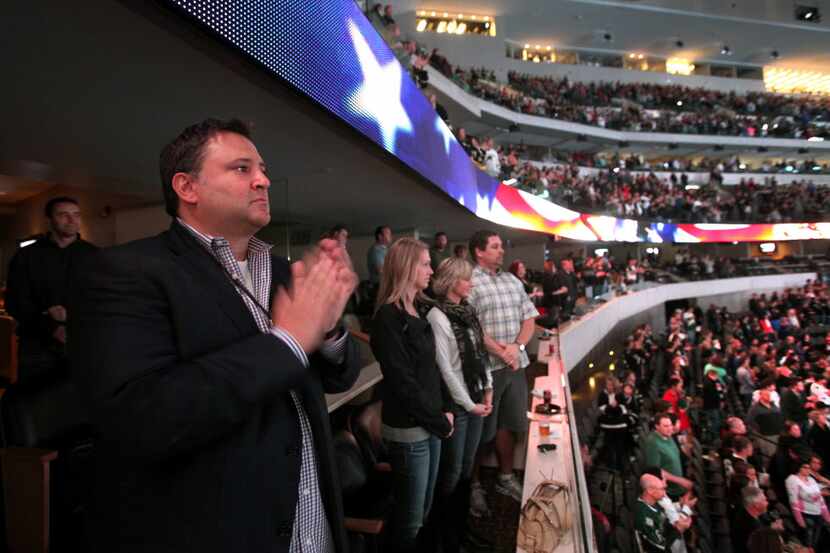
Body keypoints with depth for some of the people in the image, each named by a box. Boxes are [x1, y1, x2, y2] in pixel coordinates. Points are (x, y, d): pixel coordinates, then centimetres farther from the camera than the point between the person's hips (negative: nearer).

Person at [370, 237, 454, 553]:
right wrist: (440, 423, -11)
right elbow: (403, 382, -19)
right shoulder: (388, 317, -18)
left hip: (430, 425, 8)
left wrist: (446, 409, 2)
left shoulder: (421, 309, 8)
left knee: (425, 508, 20)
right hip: (409, 429, -8)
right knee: (410, 516, 8)